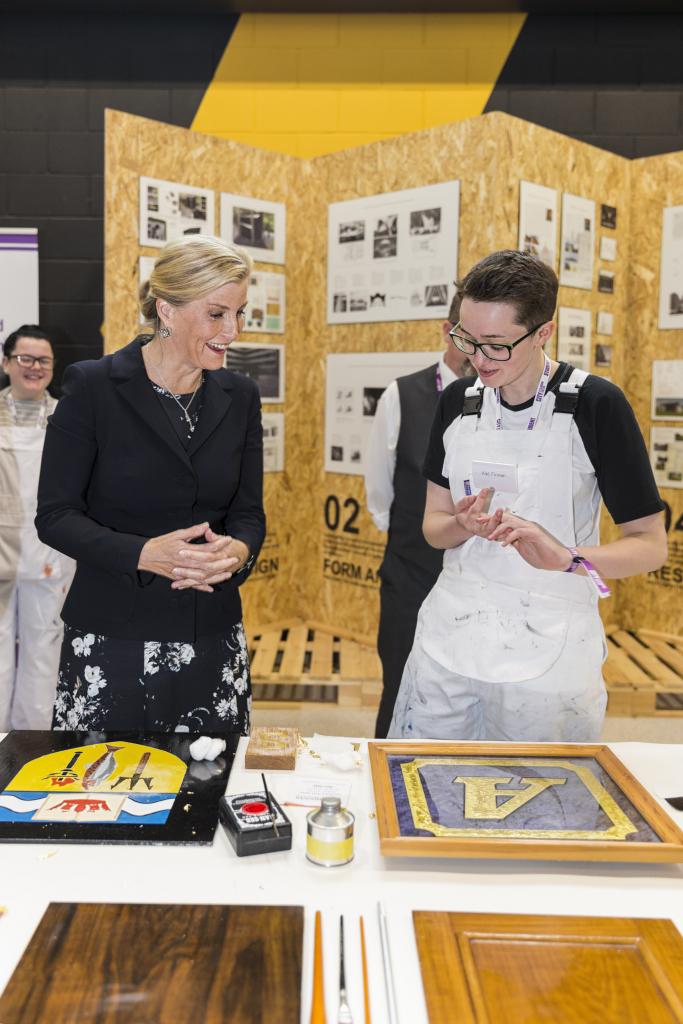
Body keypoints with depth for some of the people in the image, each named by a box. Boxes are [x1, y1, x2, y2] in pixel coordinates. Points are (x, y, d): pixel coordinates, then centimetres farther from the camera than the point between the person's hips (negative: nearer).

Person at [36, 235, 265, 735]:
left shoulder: (240, 396, 5)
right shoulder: (93, 386, -7)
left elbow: (249, 511, 8)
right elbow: (55, 515, -7)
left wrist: (236, 552, -15)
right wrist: (145, 553, -22)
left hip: (213, 638, 3)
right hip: (112, 639, -3)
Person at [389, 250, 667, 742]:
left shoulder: (596, 405, -11)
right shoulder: (458, 402, 3)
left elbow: (650, 544, -10)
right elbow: (434, 525, 9)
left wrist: (567, 558, -28)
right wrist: (463, 525, -14)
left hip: (548, 652, -3)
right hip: (451, 638, 4)